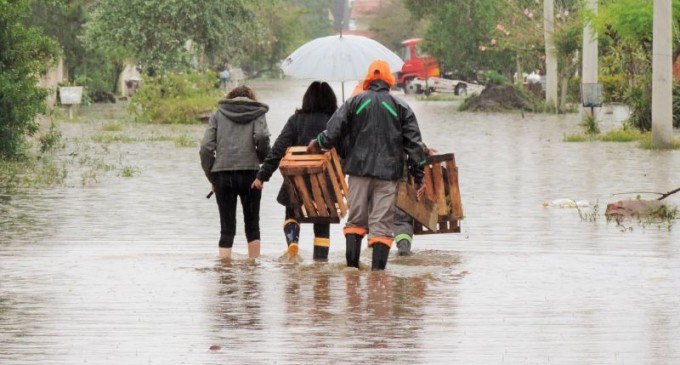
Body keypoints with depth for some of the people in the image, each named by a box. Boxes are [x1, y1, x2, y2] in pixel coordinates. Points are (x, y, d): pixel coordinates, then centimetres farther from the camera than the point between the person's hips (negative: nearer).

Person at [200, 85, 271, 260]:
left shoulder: (218, 115, 14)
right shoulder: (257, 114, 9)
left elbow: (206, 148, 4)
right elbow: (262, 137, -11)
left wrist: (211, 177, 10)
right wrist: (263, 159, 7)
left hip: (222, 175, 1)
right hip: (249, 172, -1)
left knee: (227, 228, 4)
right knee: (252, 225, 12)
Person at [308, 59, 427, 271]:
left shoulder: (354, 103, 3)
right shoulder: (400, 107, 4)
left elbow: (333, 132, 2)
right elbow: (414, 143, 3)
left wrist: (317, 144, 22)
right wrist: (419, 175, 7)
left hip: (359, 168, 1)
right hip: (388, 172, -1)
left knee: (356, 219, 11)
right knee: (382, 222, -1)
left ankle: (352, 263, 2)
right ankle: (378, 268, -8)